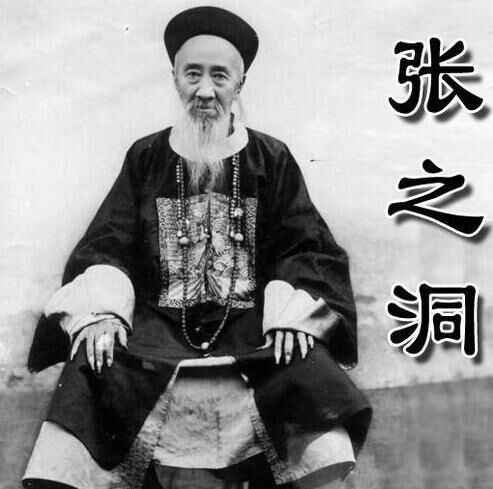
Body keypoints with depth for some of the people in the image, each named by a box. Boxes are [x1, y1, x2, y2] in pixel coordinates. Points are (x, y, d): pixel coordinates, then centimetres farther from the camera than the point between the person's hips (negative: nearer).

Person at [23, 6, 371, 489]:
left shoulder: (271, 159, 11)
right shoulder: (146, 156, 13)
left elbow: (307, 249, 7)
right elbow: (107, 245, 9)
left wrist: (291, 316, -12)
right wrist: (100, 313, -11)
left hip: (252, 324, 0)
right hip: (159, 324, 1)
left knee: (308, 374, -28)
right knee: (94, 376, -27)